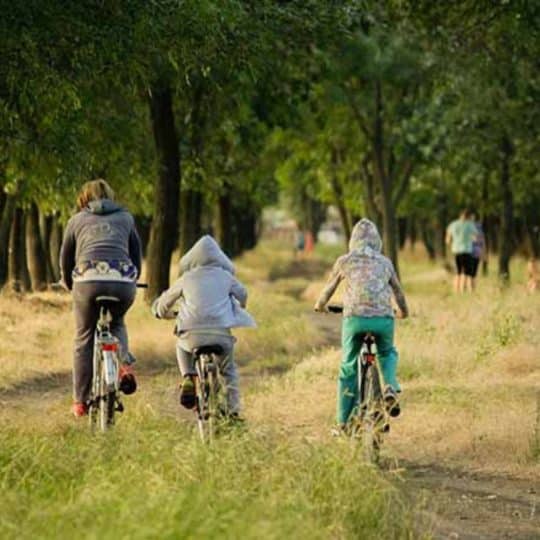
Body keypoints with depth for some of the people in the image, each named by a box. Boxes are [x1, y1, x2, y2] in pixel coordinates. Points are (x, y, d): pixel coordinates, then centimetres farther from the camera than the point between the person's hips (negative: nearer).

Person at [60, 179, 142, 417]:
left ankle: (80, 401, 13)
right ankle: (124, 365, 5)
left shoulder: (77, 220, 22)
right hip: (124, 281, 2)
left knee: (84, 340, 13)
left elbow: (65, 260, 27)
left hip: (88, 280, -1)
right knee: (116, 323, 31)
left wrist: (70, 285, 44)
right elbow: (137, 253, 29)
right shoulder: (125, 217, 25)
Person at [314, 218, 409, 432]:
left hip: (354, 318, -1)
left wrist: (320, 306, 44)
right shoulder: (385, 263, 16)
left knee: (348, 369, 12)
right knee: (388, 354, 30)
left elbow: (329, 288, 24)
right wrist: (403, 311, 48)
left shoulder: (344, 261, 11)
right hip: (384, 318, 1)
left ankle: (344, 422, 12)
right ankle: (391, 386, 0)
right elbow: (398, 292, 28)